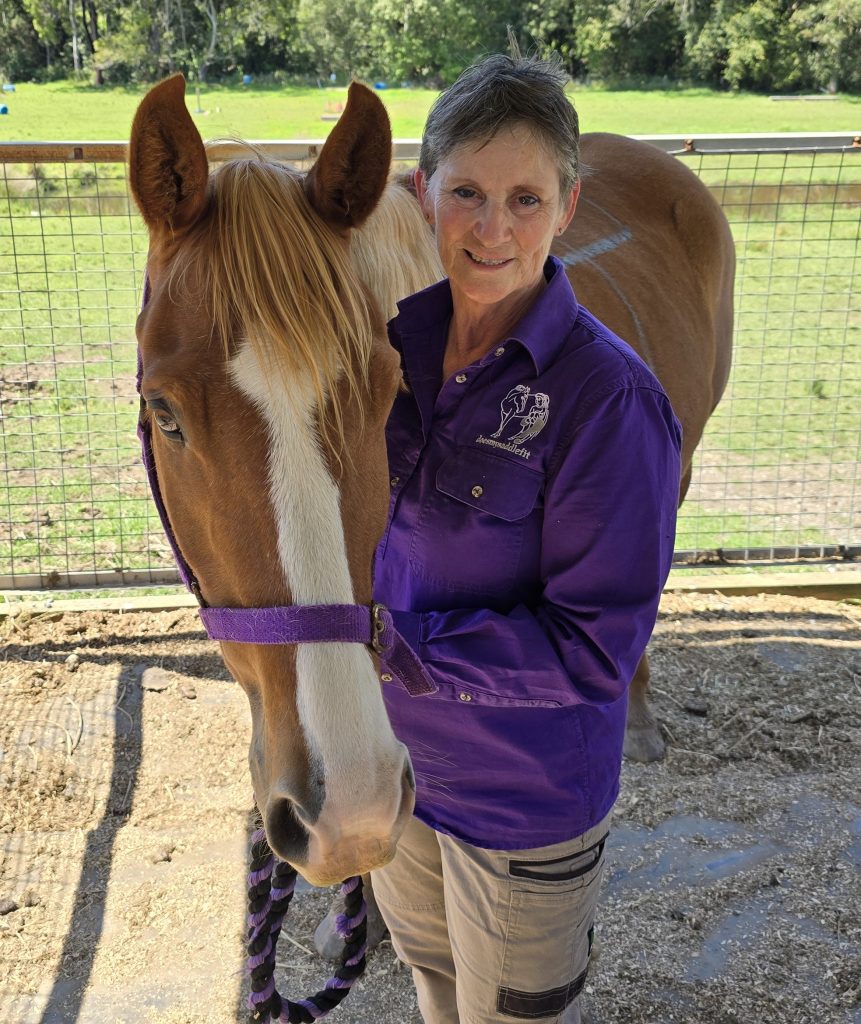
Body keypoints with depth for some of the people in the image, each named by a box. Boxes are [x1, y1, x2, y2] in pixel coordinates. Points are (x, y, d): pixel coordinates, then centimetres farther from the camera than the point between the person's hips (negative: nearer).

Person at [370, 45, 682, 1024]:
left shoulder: (608, 395, -27)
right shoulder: (396, 337, -7)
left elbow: (596, 648, -25)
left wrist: (401, 643, -30)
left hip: (524, 795, -5)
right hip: (393, 751, 6)